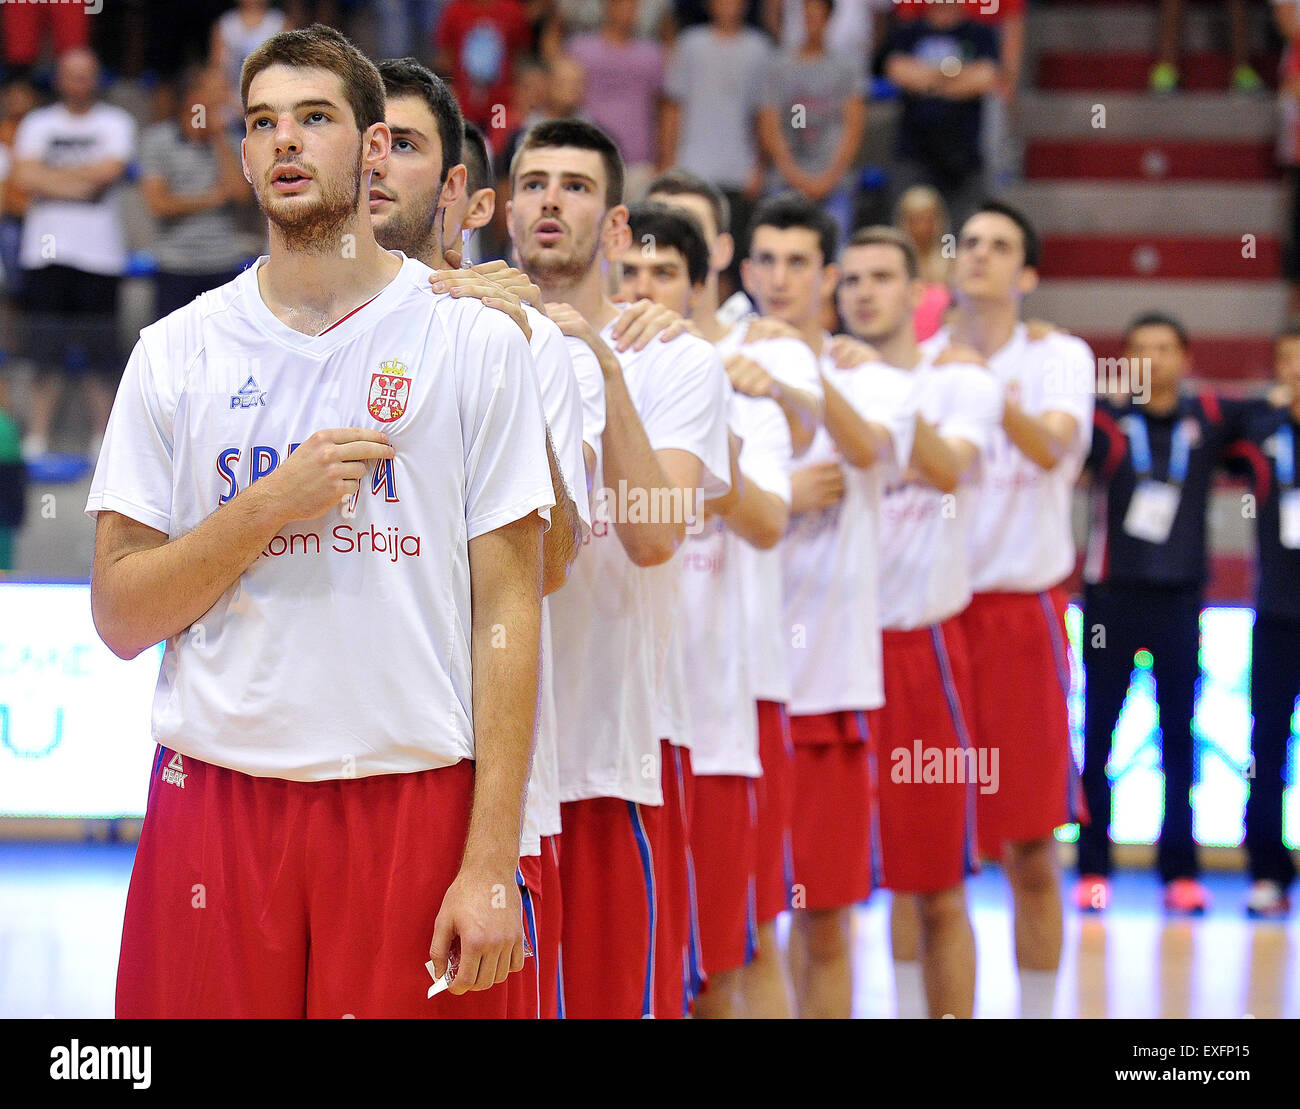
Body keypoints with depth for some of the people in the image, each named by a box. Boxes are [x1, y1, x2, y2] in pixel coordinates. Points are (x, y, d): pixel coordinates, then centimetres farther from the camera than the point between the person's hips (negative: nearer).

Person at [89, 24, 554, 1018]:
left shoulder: (474, 341, 2)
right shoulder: (177, 353, 7)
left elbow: (508, 611, -1)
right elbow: (119, 618, 5)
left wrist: (491, 863, -9)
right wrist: (268, 505, -11)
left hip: (416, 798, -1)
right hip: (216, 800, 1)